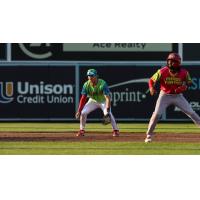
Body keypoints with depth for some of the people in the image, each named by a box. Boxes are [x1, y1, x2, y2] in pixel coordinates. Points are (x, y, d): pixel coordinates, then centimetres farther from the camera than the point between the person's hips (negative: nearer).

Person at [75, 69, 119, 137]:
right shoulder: (86, 85, -20)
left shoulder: (102, 84, -32)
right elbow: (83, 98, -18)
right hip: (93, 101, 4)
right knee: (83, 112, -14)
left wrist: (107, 109, -48)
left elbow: (107, 97, -37)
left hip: (103, 101, -4)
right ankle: (81, 130, 2)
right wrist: (79, 111, -26)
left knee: (108, 113, -28)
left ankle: (116, 130, -14)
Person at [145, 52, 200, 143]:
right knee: (157, 114, -12)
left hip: (178, 96, 1)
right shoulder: (162, 72, -19)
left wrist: (185, 86, -19)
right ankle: (149, 135, -2)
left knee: (191, 113, -1)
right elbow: (152, 80, -9)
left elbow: (189, 81, 3)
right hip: (165, 95, -1)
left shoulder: (184, 73, -15)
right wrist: (151, 88, -30)